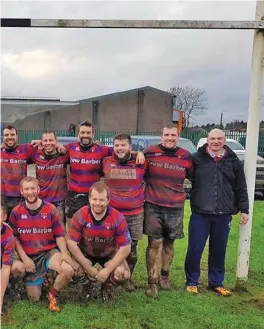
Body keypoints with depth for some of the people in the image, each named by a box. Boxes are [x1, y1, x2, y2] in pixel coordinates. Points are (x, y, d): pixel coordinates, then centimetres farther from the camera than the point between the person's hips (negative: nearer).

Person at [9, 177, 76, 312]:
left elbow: (59, 235, -4)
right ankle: (40, 279, 36)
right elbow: (14, 237, 0)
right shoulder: (16, 212, -6)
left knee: (68, 270, -31)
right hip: (29, 256, 1)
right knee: (34, 297, 1)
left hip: (49, 252, -1)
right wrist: (24, 258, -11)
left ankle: (52, 294, 1)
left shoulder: (50, 209, -8)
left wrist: (64, 253, -20)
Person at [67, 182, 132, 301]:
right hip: (85, 253, 1)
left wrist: (107, 270, -23)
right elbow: (71, 243, -19)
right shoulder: (80, 216, -22)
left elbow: (125, 248, -18)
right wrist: (88, 268, -21)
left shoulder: (118, 218, -24)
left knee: (123, 274, -26)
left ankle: (107, 285, 12)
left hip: (110, 254, 0)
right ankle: (87, 284, 10)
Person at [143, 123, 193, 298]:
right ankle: (153, 282, 6)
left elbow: (193, 176, 15)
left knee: (169, 243, 14)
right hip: (153, 206, -2)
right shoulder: (150, 152, -4)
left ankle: (164, 276, 32)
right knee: (155, 243, -3)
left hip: (175, 208, 2)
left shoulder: (186, 156, -1)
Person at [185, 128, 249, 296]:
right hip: (200, 213, -2)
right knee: (195, 249, 3)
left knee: (219, 251, 13)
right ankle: (192, 282, 21)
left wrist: (244, 209, 6)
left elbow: (241, 188, 9)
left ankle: (216, 282, 29)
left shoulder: (233, 161, 6)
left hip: (224, 215, 2)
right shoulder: (197, 158, 1)